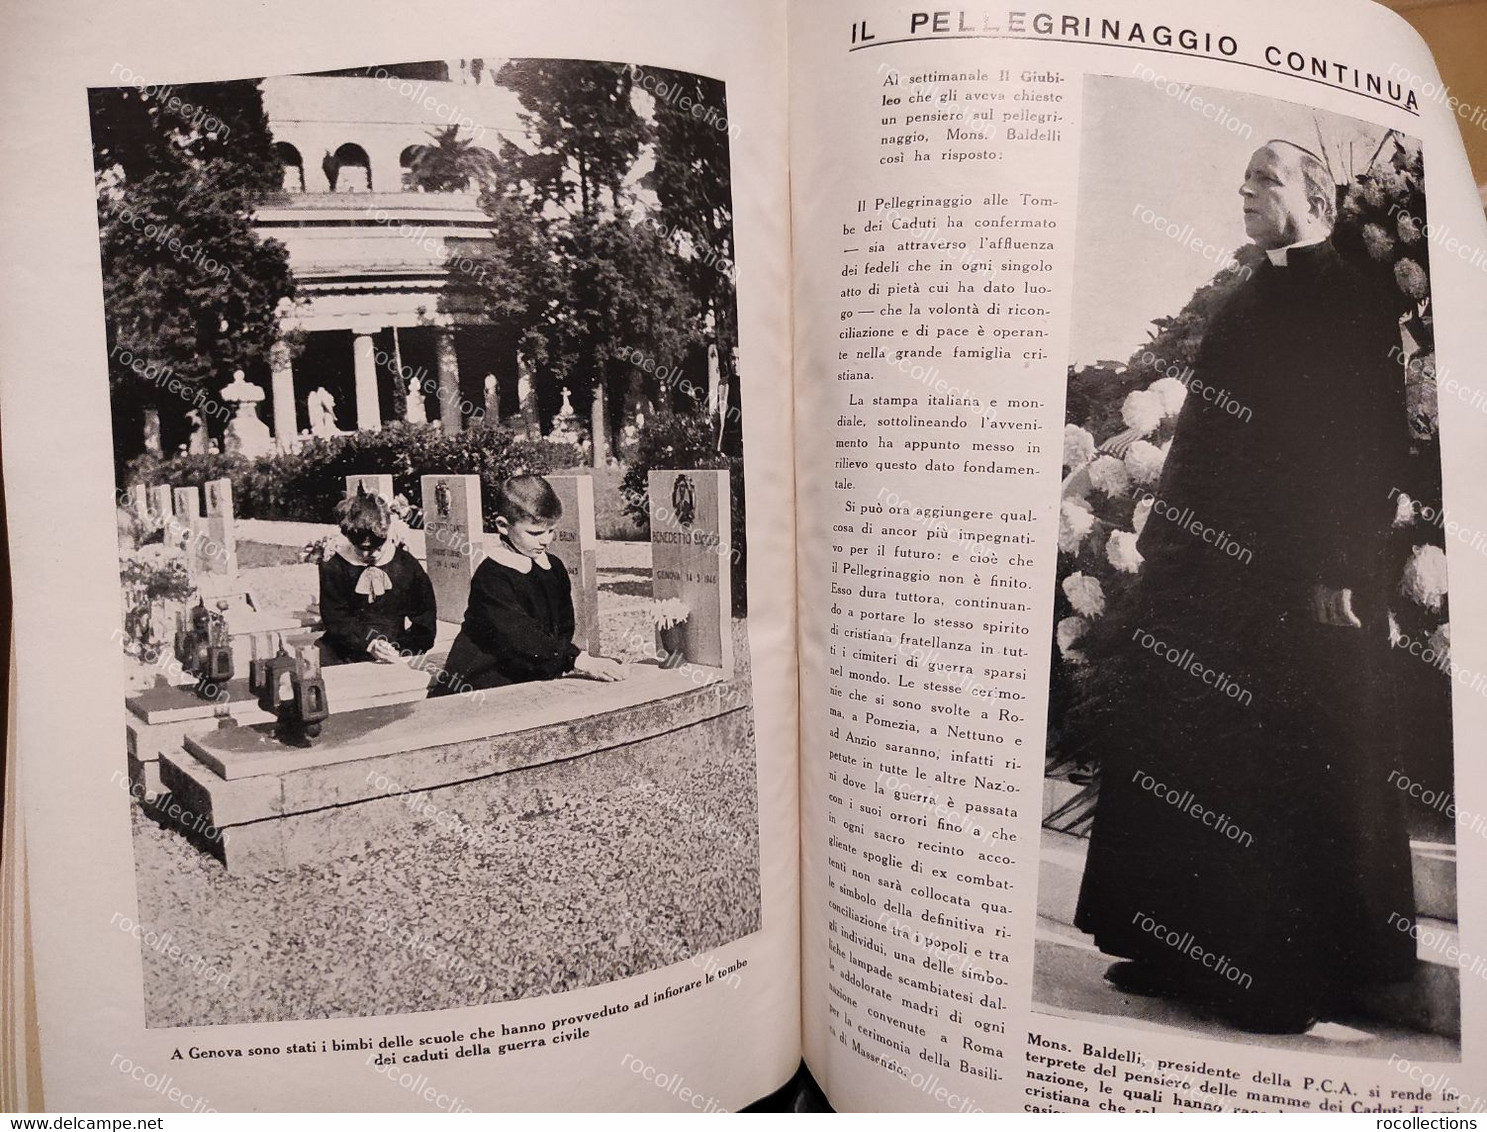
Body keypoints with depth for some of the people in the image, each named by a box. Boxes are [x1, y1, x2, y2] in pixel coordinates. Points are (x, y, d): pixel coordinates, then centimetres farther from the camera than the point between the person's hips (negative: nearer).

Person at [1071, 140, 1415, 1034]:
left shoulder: (1353, 304, -6)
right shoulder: (1248, 300, 17)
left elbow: (1376, 447, -13)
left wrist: (1340, 572, -19)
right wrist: (1163, 540, 15)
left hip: (1303, 581, -8)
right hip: (1215, 566, 8)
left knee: (1291, 775, 1)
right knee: (1184, 765, 10)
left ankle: (1299, 975, 16)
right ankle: (1188, 951, 22)